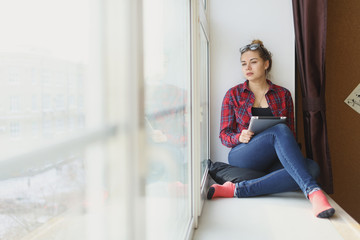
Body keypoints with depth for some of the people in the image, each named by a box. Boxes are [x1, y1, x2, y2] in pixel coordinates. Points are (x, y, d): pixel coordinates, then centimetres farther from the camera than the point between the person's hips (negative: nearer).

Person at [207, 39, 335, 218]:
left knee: (312, 167, -30)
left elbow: (291, 133, 16)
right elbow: (224, 135, 8)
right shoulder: (233, 95, 9)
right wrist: (239, 137, -16)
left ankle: (238, 189, -36)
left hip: (272, 162, 3)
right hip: (242, 157, -3)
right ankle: (312, 191, -41)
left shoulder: (283, 95, 14)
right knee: (279, 131, -31)